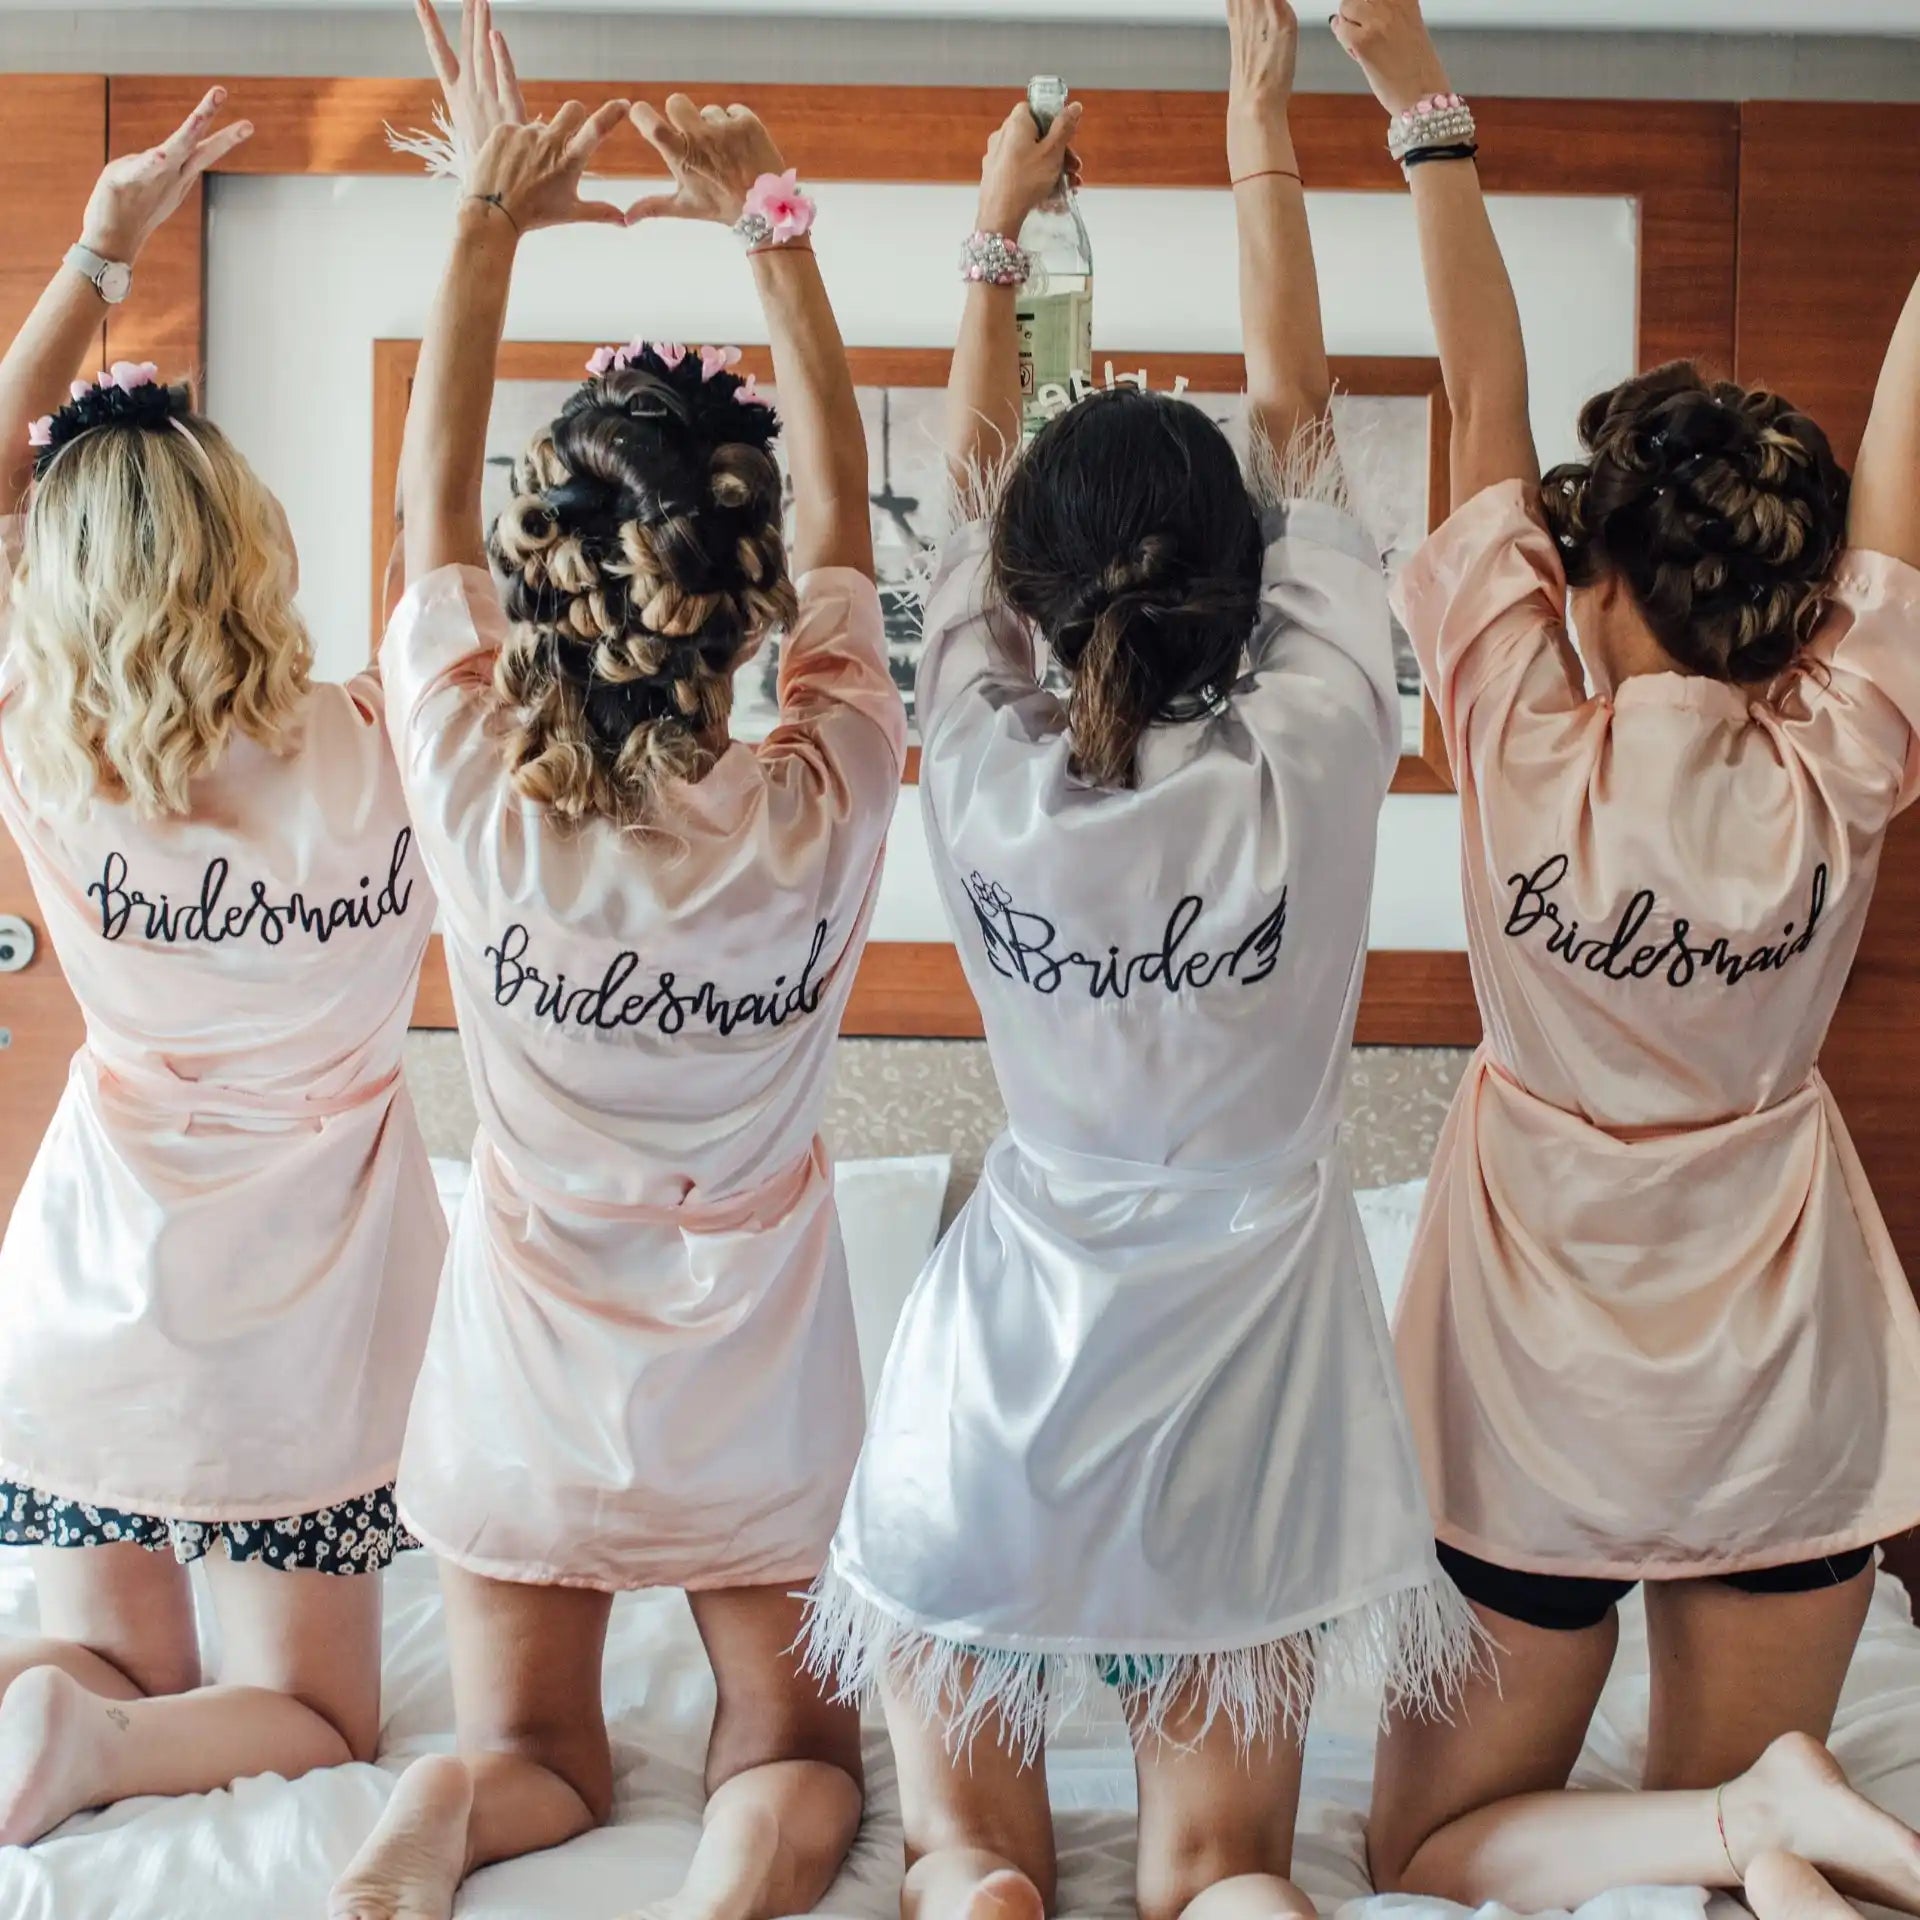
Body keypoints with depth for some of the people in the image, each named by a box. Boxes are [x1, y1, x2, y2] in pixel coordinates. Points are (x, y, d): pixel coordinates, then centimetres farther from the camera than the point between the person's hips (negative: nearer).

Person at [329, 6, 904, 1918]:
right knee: (792, 1753, 19)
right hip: (757, 1400, -1)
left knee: (531, 1756, 21)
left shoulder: (480, 809, -22)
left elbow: (430, 504, -6)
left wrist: (484, 224, -5)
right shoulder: (822, 816, -22)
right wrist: (774, 230, -6)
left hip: (528, 1385, 1)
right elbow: (841, 517, -7)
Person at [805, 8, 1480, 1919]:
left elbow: (972, 471, 3)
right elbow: (1297, 426, -3)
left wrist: (997, 224, 15)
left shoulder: (988, 778, -15)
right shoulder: (1314, 760, -18)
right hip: (1249, 1365, 0)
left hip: (1010, 1387, 0)